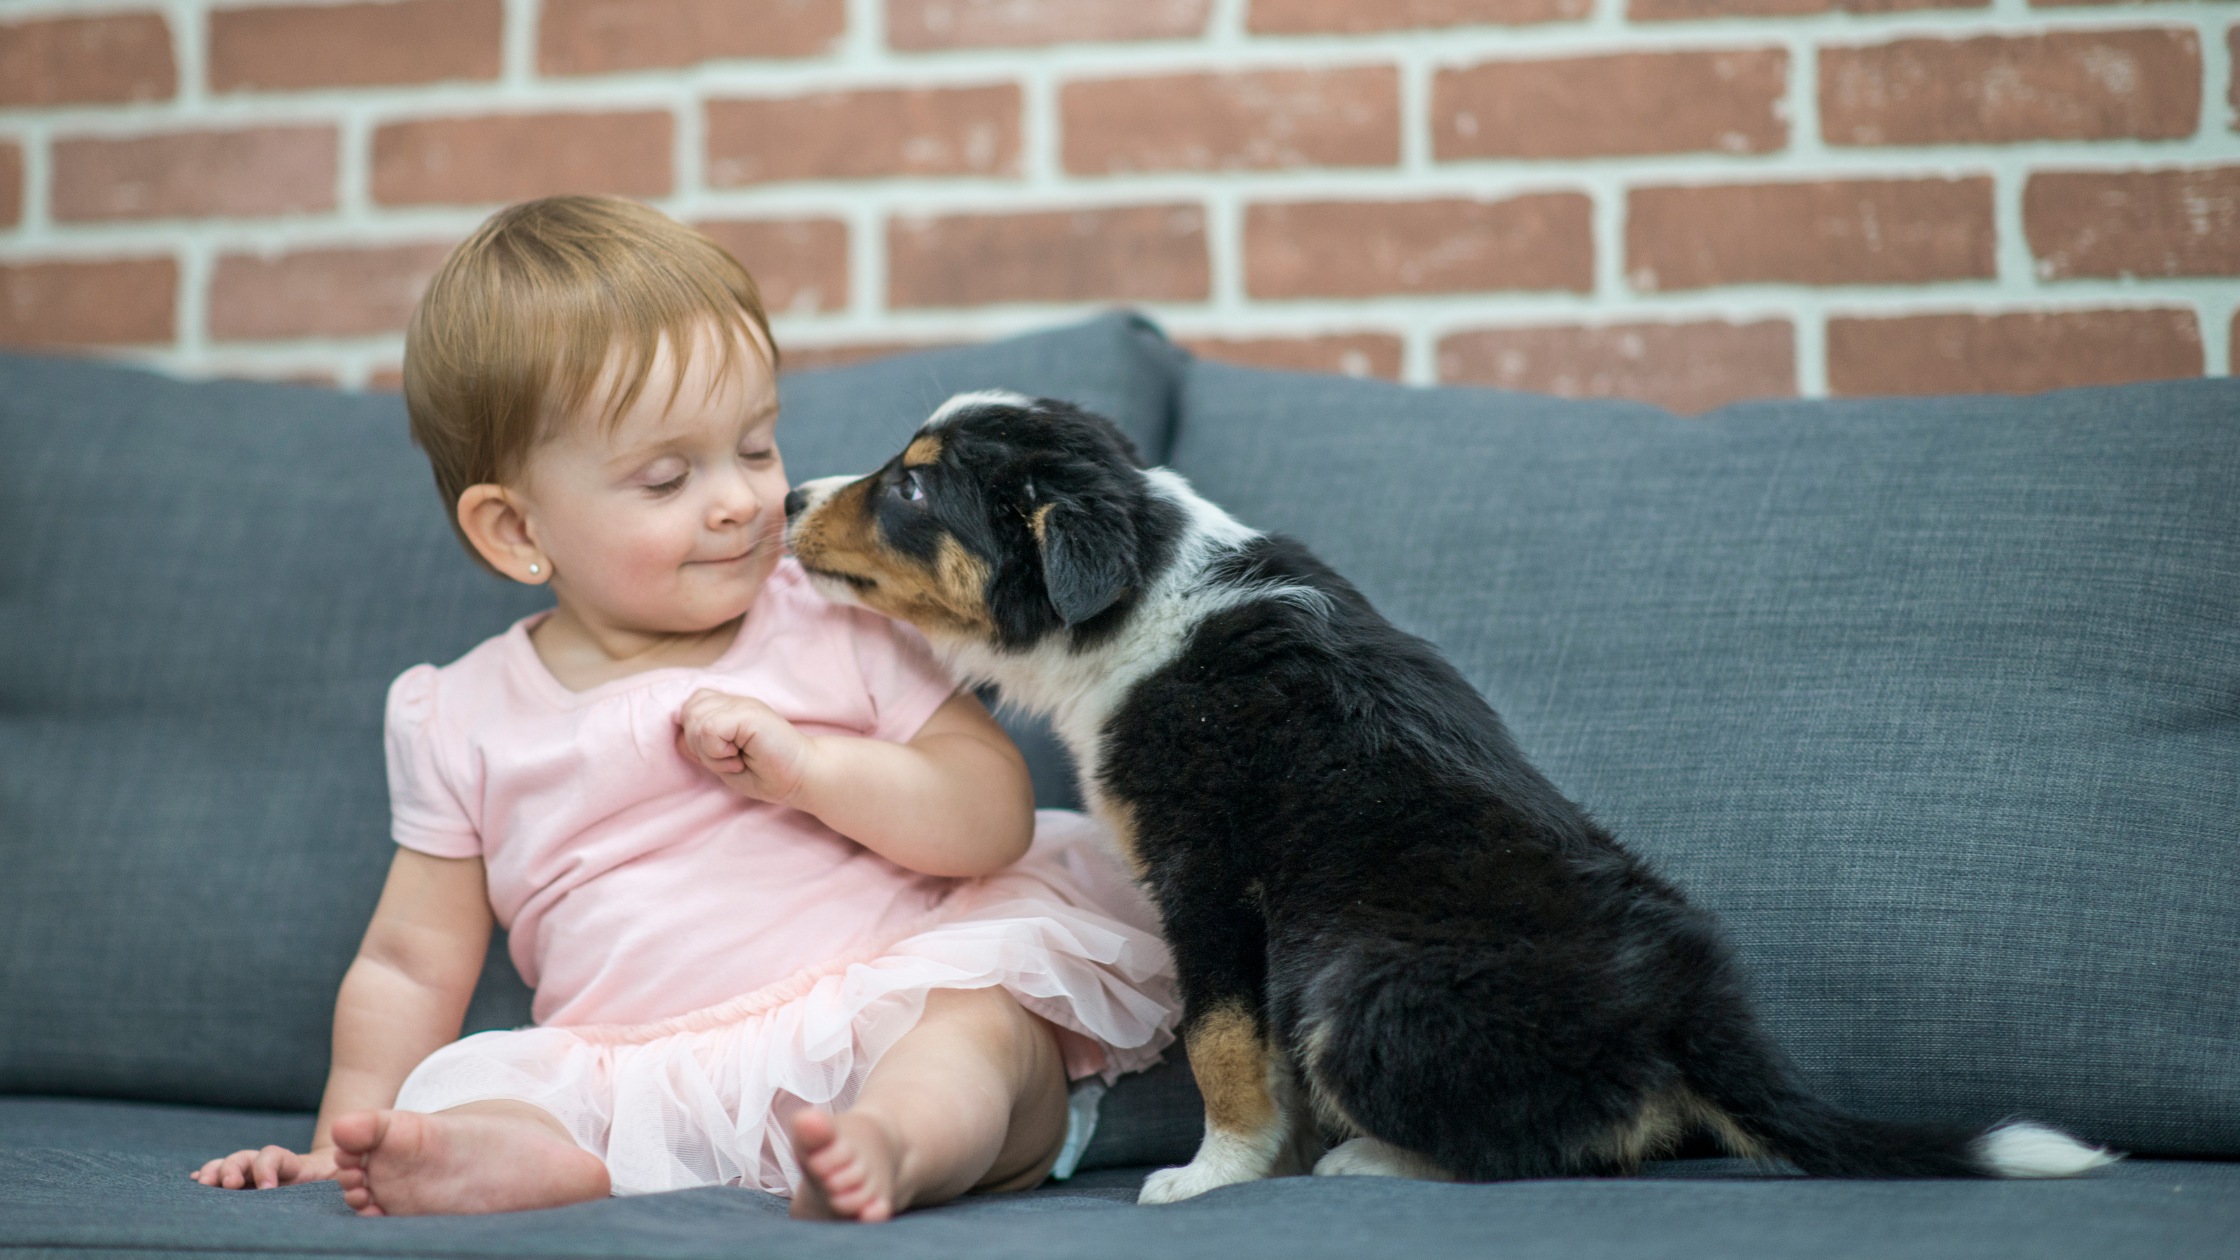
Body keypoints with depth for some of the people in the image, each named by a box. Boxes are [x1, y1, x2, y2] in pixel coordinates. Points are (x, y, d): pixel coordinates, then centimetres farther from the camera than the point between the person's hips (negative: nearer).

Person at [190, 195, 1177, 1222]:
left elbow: (998, 814, 1)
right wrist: (348, 1139, 9)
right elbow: (409, 967, 18)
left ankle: (891, 1144, -60)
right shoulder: (466, 721, 11)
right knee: (459, 1088, -23)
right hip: (641, 1087, 2)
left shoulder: (838, 625, 7)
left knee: (991, 1010, -32)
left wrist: (807, 766, -13)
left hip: (878, 1028, -1)